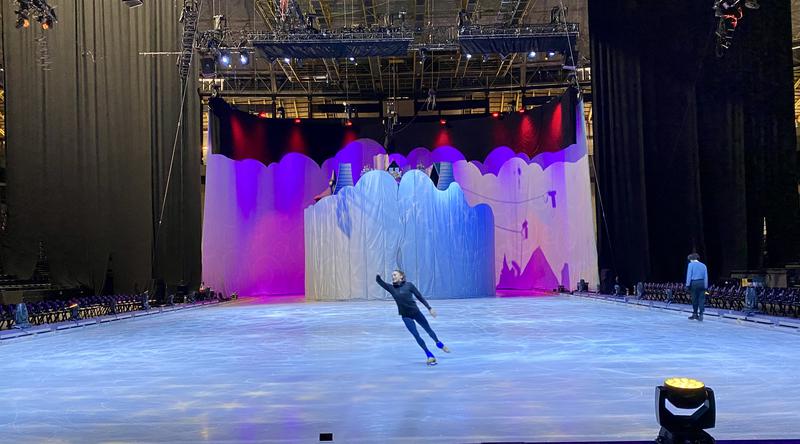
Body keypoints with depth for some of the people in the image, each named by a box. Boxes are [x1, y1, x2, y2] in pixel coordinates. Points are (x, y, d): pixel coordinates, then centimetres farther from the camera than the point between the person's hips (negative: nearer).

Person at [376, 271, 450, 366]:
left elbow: (419, 296, -4)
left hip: (416, 312, -1)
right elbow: (379, 281, -11)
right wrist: (378, 275, -34)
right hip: (406, 316, 1)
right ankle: (430, 355, 5)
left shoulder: (409, 285, -8)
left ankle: (438, 343, 41)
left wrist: (429, 308, -6)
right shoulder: (391, 288, -3)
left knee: (428, 329, 14)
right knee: (416, 335, -6)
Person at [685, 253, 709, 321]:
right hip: (702, 283, 3)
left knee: (694, 299, 7)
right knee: (701, 299, 2)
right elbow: (706, 277, 12)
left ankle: (695, 314, 14)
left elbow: (689, 275, -5)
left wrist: (687, 285, -4)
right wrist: (705, 286, 13)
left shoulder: (691, 264, 1)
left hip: (694, 283, -3)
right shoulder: (703, 265, 13)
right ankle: (701, 315, -5)